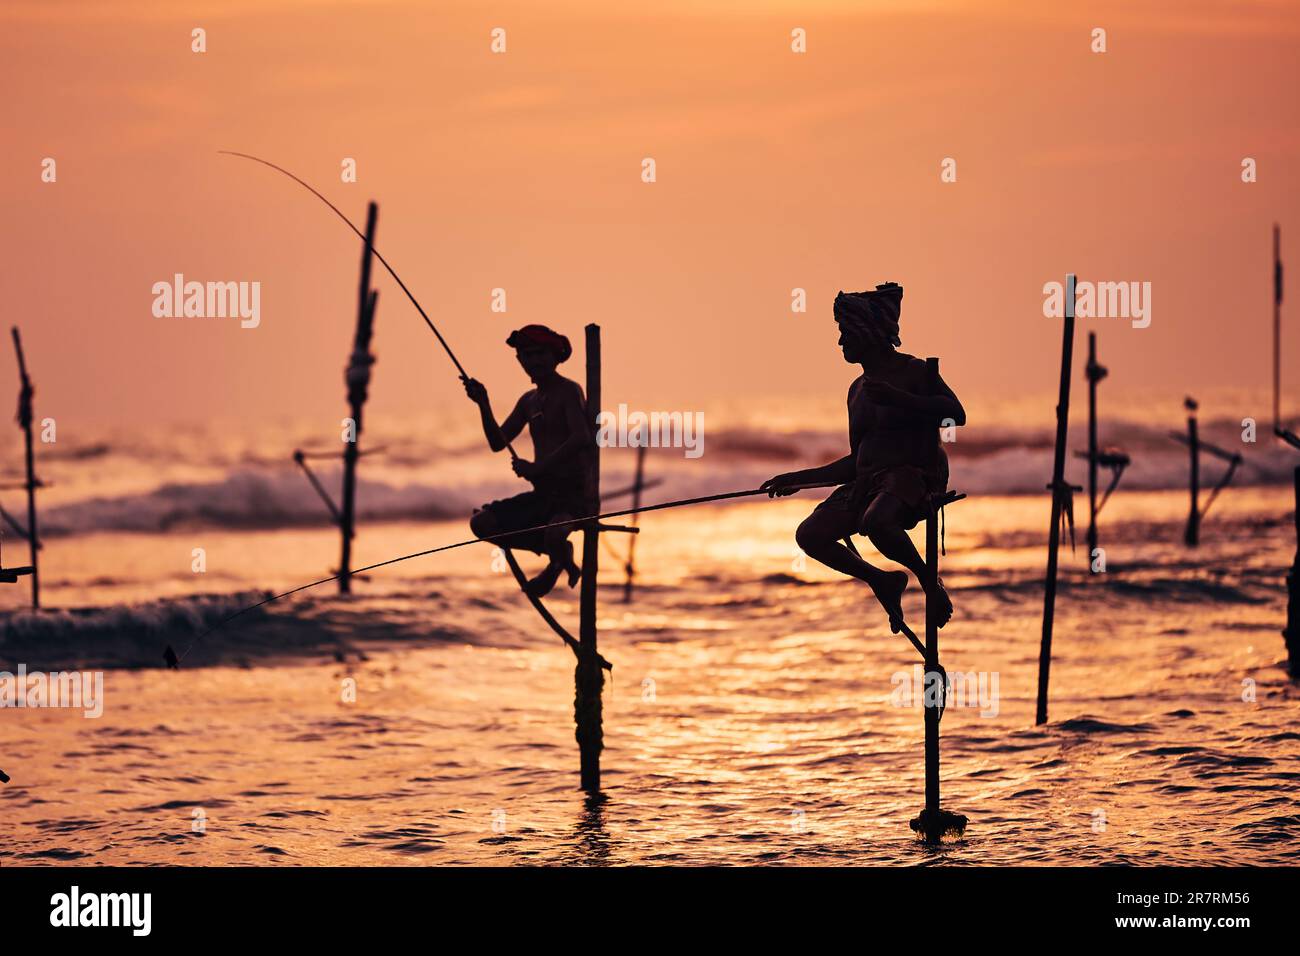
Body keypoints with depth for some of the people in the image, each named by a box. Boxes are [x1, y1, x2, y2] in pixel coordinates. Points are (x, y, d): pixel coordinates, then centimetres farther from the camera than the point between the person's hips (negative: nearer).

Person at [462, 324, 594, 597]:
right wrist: (483, 405, 2)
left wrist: (537, 468, -26)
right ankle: (557, 554, 6)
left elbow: (581, 438, -23)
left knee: (554, 535, -39)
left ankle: (559, 557, 2)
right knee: (481, 523, -6)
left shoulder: (569, 391, -7)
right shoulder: (529, 401, 18)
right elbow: (498, 442, 18)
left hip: (574, 493, -8)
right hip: (543, 494, 8)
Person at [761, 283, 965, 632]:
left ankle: (929, 581, -14)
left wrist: (898, 397, -27)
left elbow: (957, 414, -21)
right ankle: (881, 580, 8)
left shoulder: (913, 371, -5)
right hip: (870, 481, 8)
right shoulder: (858, 389, 18)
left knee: (875, 522, -39)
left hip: (915, 477, -8)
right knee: (809, 535, -11)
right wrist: (798, 479, 20)